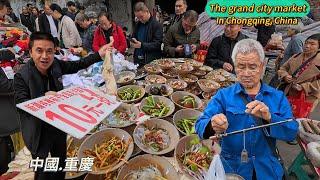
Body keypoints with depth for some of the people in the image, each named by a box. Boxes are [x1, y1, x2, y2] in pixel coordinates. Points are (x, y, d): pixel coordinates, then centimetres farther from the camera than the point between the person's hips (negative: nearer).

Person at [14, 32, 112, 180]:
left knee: (61, 163, 25)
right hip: (38, 132, -4)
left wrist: (99, 55, -3)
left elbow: (77, 65, 2)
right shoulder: (22, 76, -22)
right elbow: (21, 105, -22)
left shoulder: (55, 65, -10)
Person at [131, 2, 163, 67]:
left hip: (151, 61, -6)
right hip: (137, 60, 6)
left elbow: (157, 44, -14)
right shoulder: (138, 24, 12)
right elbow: (133, 37, 23)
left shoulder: (157, 25, -8)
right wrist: (132, 42, 0)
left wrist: (142, 45, -21)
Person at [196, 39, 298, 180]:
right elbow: (200, 124, -11)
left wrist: (269, 118, -20)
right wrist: (213, 126, -33)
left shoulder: (278, 97, 7)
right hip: (231, 169, -1)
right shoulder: (223, 95, 0)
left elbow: (292, 132, -2)